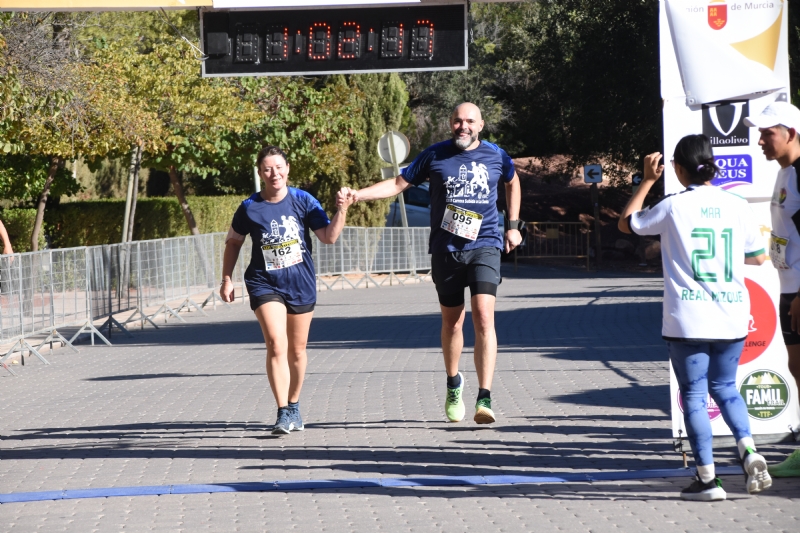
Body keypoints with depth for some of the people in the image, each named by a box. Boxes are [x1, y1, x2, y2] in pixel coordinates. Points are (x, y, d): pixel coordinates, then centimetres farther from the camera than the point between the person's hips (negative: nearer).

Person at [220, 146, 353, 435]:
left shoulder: (303, 201, -3)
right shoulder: (250, 208, -5)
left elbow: (329, 236, -3)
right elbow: (233, 241, 10)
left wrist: (341, 210, -18)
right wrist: (226, 279, 6)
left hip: (301, 283, 2)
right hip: (265, 284, -2)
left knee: (297, 349, 12)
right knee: (276, 344, -18)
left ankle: (294, 406, 31)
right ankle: (283, 413, -18)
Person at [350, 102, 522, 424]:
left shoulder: (496, 156, 4)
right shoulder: (435, 156, 1)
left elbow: (512, 182, 25)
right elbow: (398, 184, 5)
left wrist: (513, 226, 21)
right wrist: (357, 195, -7)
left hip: (485, 246, -1)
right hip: (446, 250, 1)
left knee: (484, 317, -17)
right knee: (452, 321, 10)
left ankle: (484, 399, -21)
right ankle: (453, 385, 37)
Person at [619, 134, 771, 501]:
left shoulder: (673, 206, -7)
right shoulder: (736, 206, 1)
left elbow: (626, 223, 9)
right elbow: (758, 257, 11)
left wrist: (647, 181, 16)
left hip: (688, 320, -3)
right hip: (732, 319, 3)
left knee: (694, 394, 4)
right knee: (725, 387, 19)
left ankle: (707, 479, 3)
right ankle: (750, 453, 0)